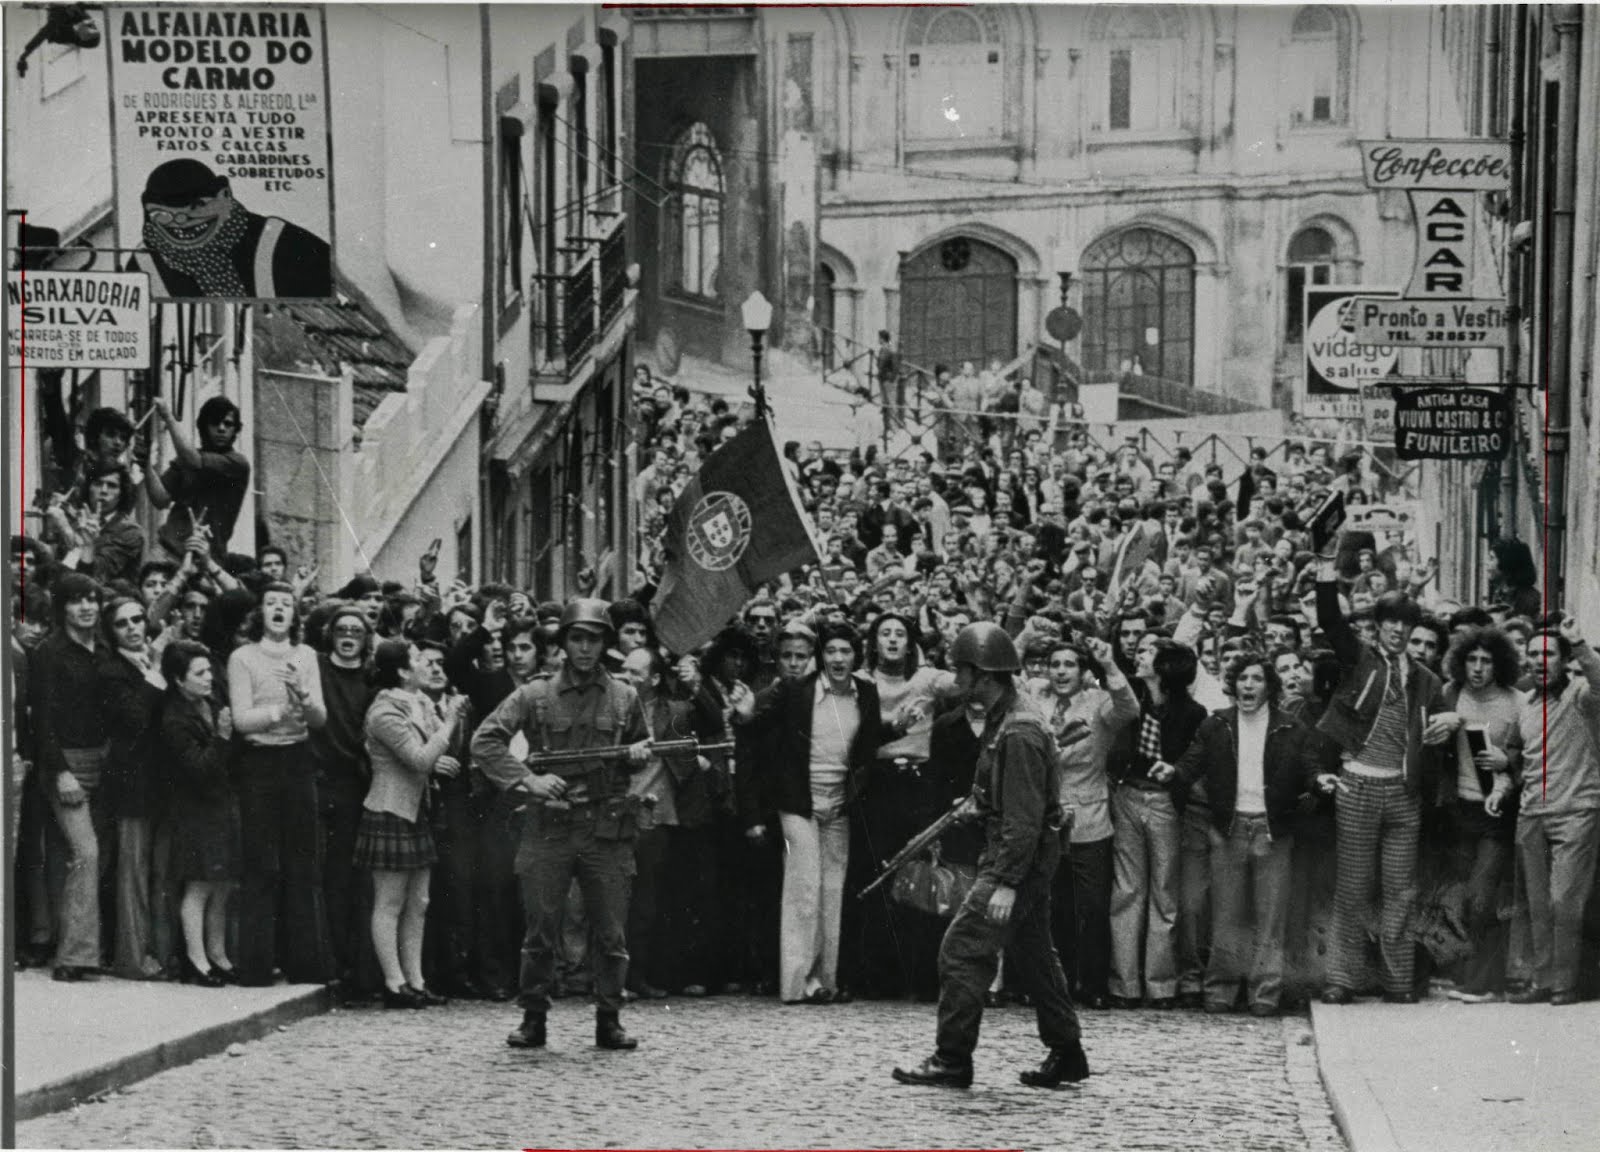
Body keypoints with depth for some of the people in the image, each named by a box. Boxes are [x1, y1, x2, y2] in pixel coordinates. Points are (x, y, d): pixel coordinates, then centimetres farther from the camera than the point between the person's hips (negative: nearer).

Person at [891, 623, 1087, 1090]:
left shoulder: (1018, 732, -21)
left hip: (1020, 858, -11)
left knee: (962, 950, -8)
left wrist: (1007, 883, -26)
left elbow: (1025, 818, -24)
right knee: (1031, 954, 16)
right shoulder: (1003, 716, 11)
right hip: (1025, 858, 11)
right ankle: (1066, 1056, 23)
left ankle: (951, 1061, -4)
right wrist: (978, 801, 10)